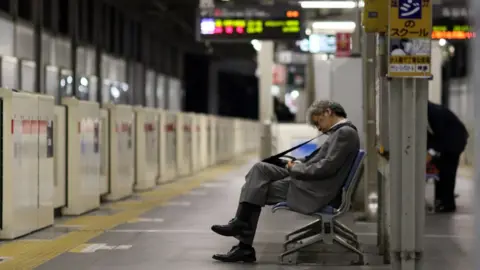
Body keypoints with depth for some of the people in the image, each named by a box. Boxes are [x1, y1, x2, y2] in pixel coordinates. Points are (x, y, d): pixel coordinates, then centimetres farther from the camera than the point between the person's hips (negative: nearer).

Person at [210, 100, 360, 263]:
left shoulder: (346, 132, -13)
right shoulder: (340, 132, 18)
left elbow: (327, 167, -21)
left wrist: (297, 169, -10)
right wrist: (298, 164, 4)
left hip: (313, 191, -10)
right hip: (307, 181, 10)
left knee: (257, 190, -7)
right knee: (260, 169, -1)